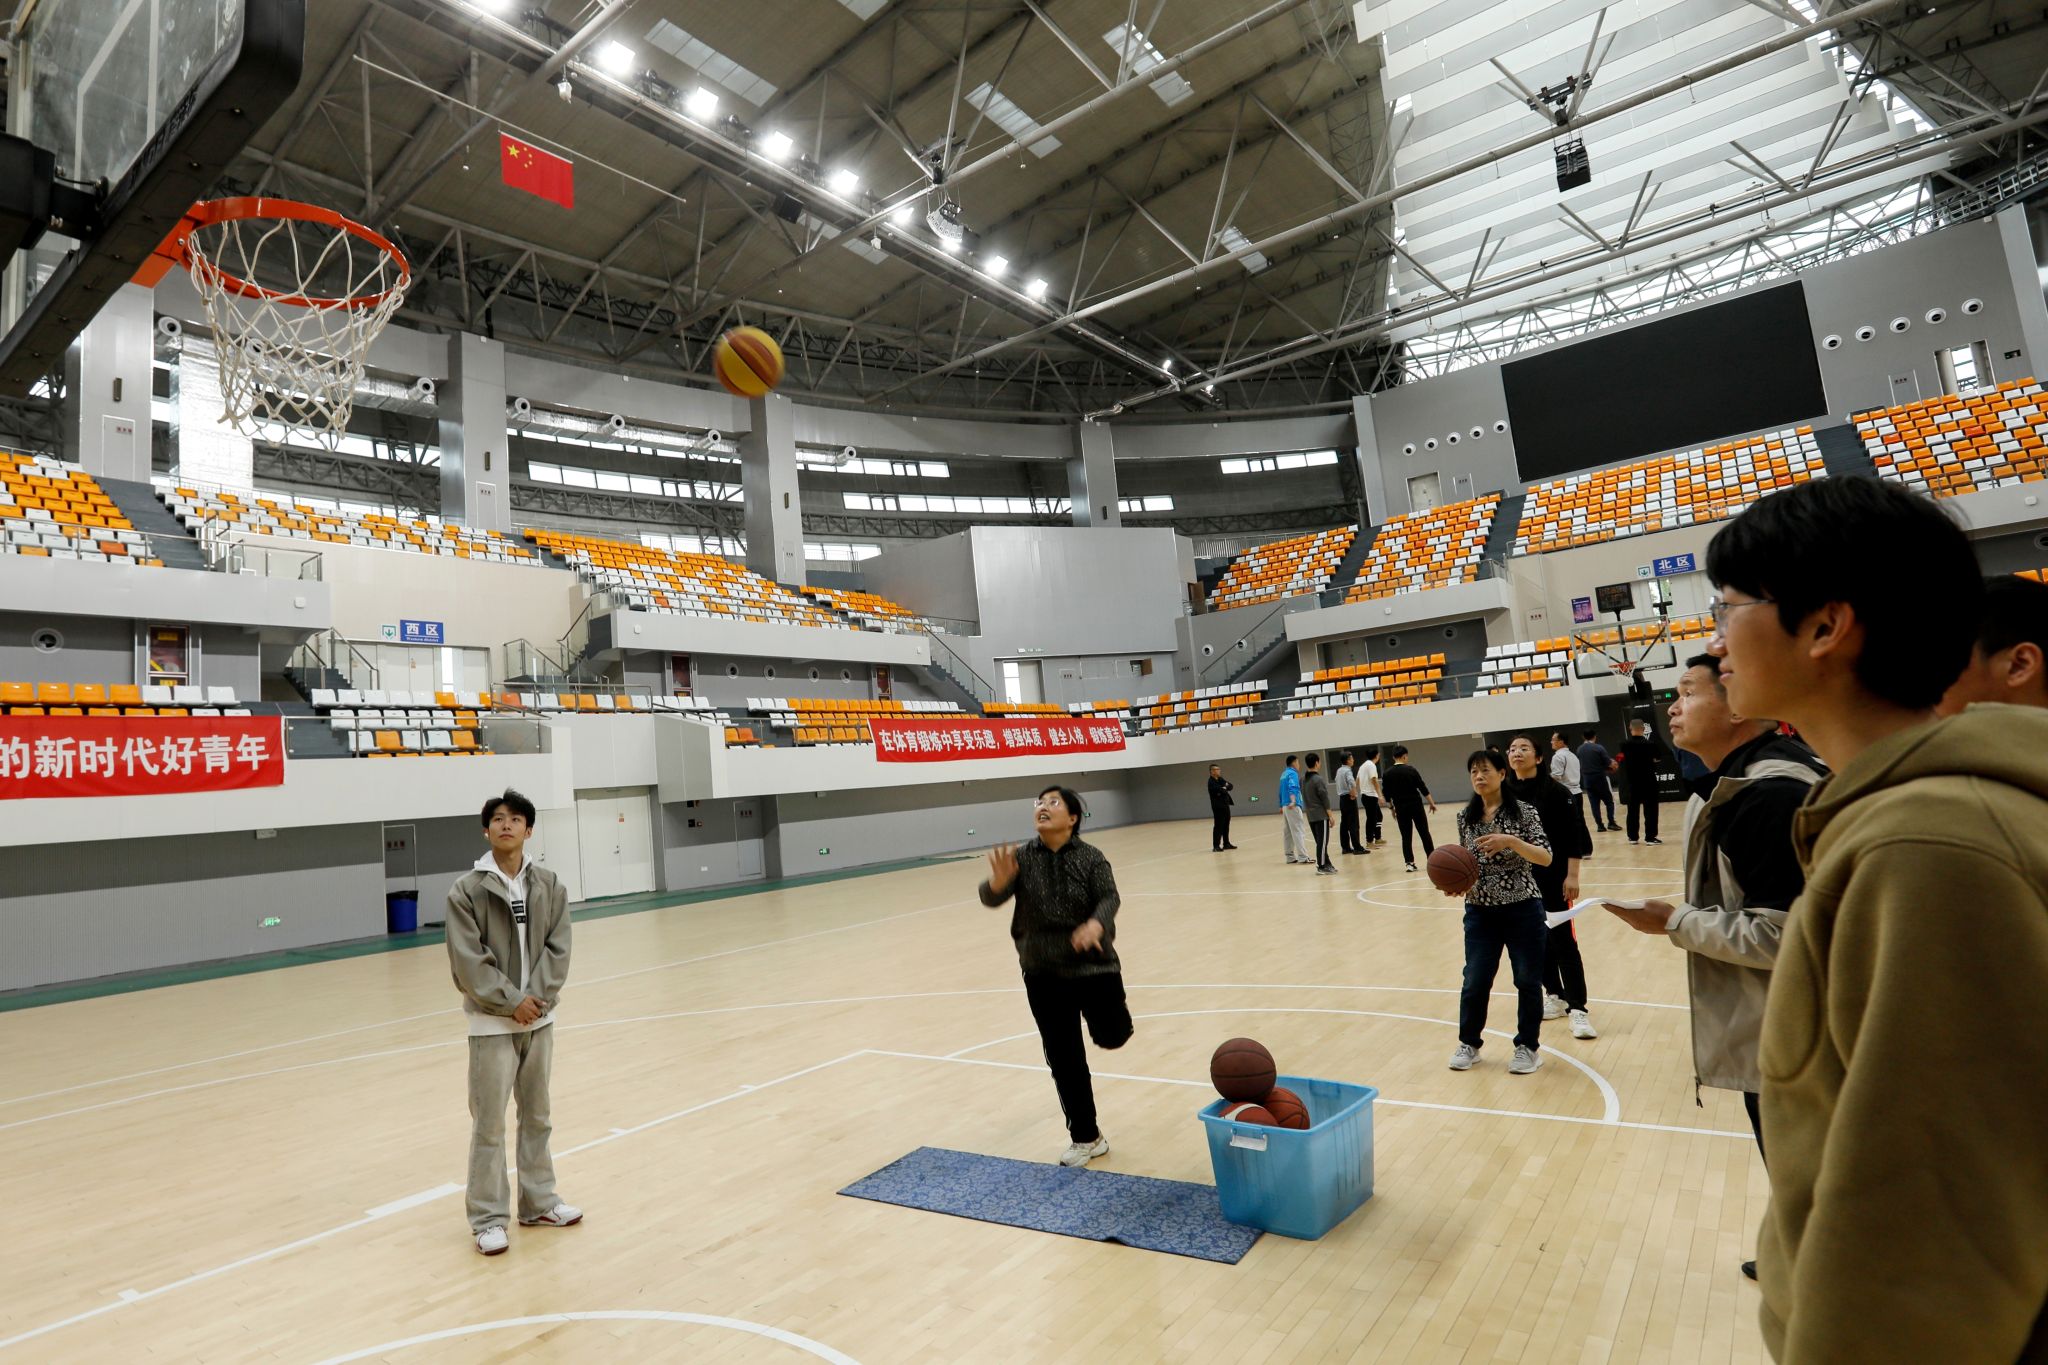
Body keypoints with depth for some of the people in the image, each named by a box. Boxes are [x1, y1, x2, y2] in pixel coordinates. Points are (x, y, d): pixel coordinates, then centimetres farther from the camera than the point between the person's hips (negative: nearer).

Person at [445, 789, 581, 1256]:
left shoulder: (549, 885, 2)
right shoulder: (466, 890, -8)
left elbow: (557, 948, -1)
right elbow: (468, 961, -12)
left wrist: (537, 998, -13)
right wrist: (511, 1001, -14)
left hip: (539, 1017, 4)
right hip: (491, 1022, -4)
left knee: (537, 1116, 15)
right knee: (489, 1123, 1)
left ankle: (539, 1203, 28)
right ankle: (488, 1218, 15)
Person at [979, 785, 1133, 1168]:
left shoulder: (1091, 857, -9)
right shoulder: (1021, 857, -5)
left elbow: (1109, 897, -18)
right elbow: (991, 899, -14)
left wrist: (1096, 925, -40)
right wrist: (999, 880, -38)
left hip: (1092, 964, -1)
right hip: (1043, 973, 1)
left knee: (1112, 1036, -7)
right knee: (1064, 1059, 6)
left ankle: (1110, 1005, 30)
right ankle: (1086, 1138, 23)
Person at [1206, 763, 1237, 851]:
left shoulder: (1221, 779, 14)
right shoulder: (1211, 782, -12)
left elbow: (1231, 787, 7)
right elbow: (1219, 790, -24)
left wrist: (1225, 787, -13)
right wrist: (1224, 789, -4)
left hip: (1225, 805, 9)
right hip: (1218, 806, -9)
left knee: (1226, 825, 14)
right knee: (1218, 826, -10)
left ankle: (1226, 843, 24)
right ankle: (1216, 846, -8)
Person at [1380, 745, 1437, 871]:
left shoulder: (1387, 774, -2)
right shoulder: (1410, 769, -8)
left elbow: (1387, 794, 3)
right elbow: (1423, 788, -5)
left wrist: (1392, 808, 14)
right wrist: (1432, 803, 2)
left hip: (1401, 808, 1)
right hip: (1416, 805, -1)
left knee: (1406, 836, 7)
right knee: (1424, 833, 10)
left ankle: (1409, 863, 3)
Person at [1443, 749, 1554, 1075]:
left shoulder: (1523, 812, -9)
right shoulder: (1465, 817, 2)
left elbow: (1545, 858, -14)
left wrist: (1510, 841, -28)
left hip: (1522, 910, -3)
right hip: (1480, 912, 3)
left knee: (1527, 981, 9)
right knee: (1474, 982, 6)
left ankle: (1527, 1047, 26)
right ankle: (1469, 1043, 25)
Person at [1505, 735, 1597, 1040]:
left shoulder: (1555, 791, -10)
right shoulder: (1504, 793, 1)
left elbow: (1574, 835, -10)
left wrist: (1572, 875, -13)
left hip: (1552, 877, -4)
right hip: (1518, 879, 5)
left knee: (1562, 941, -4)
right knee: (1537, 940, 13)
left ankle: (1578, 1009, 0)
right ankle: (1556, 997, 27)